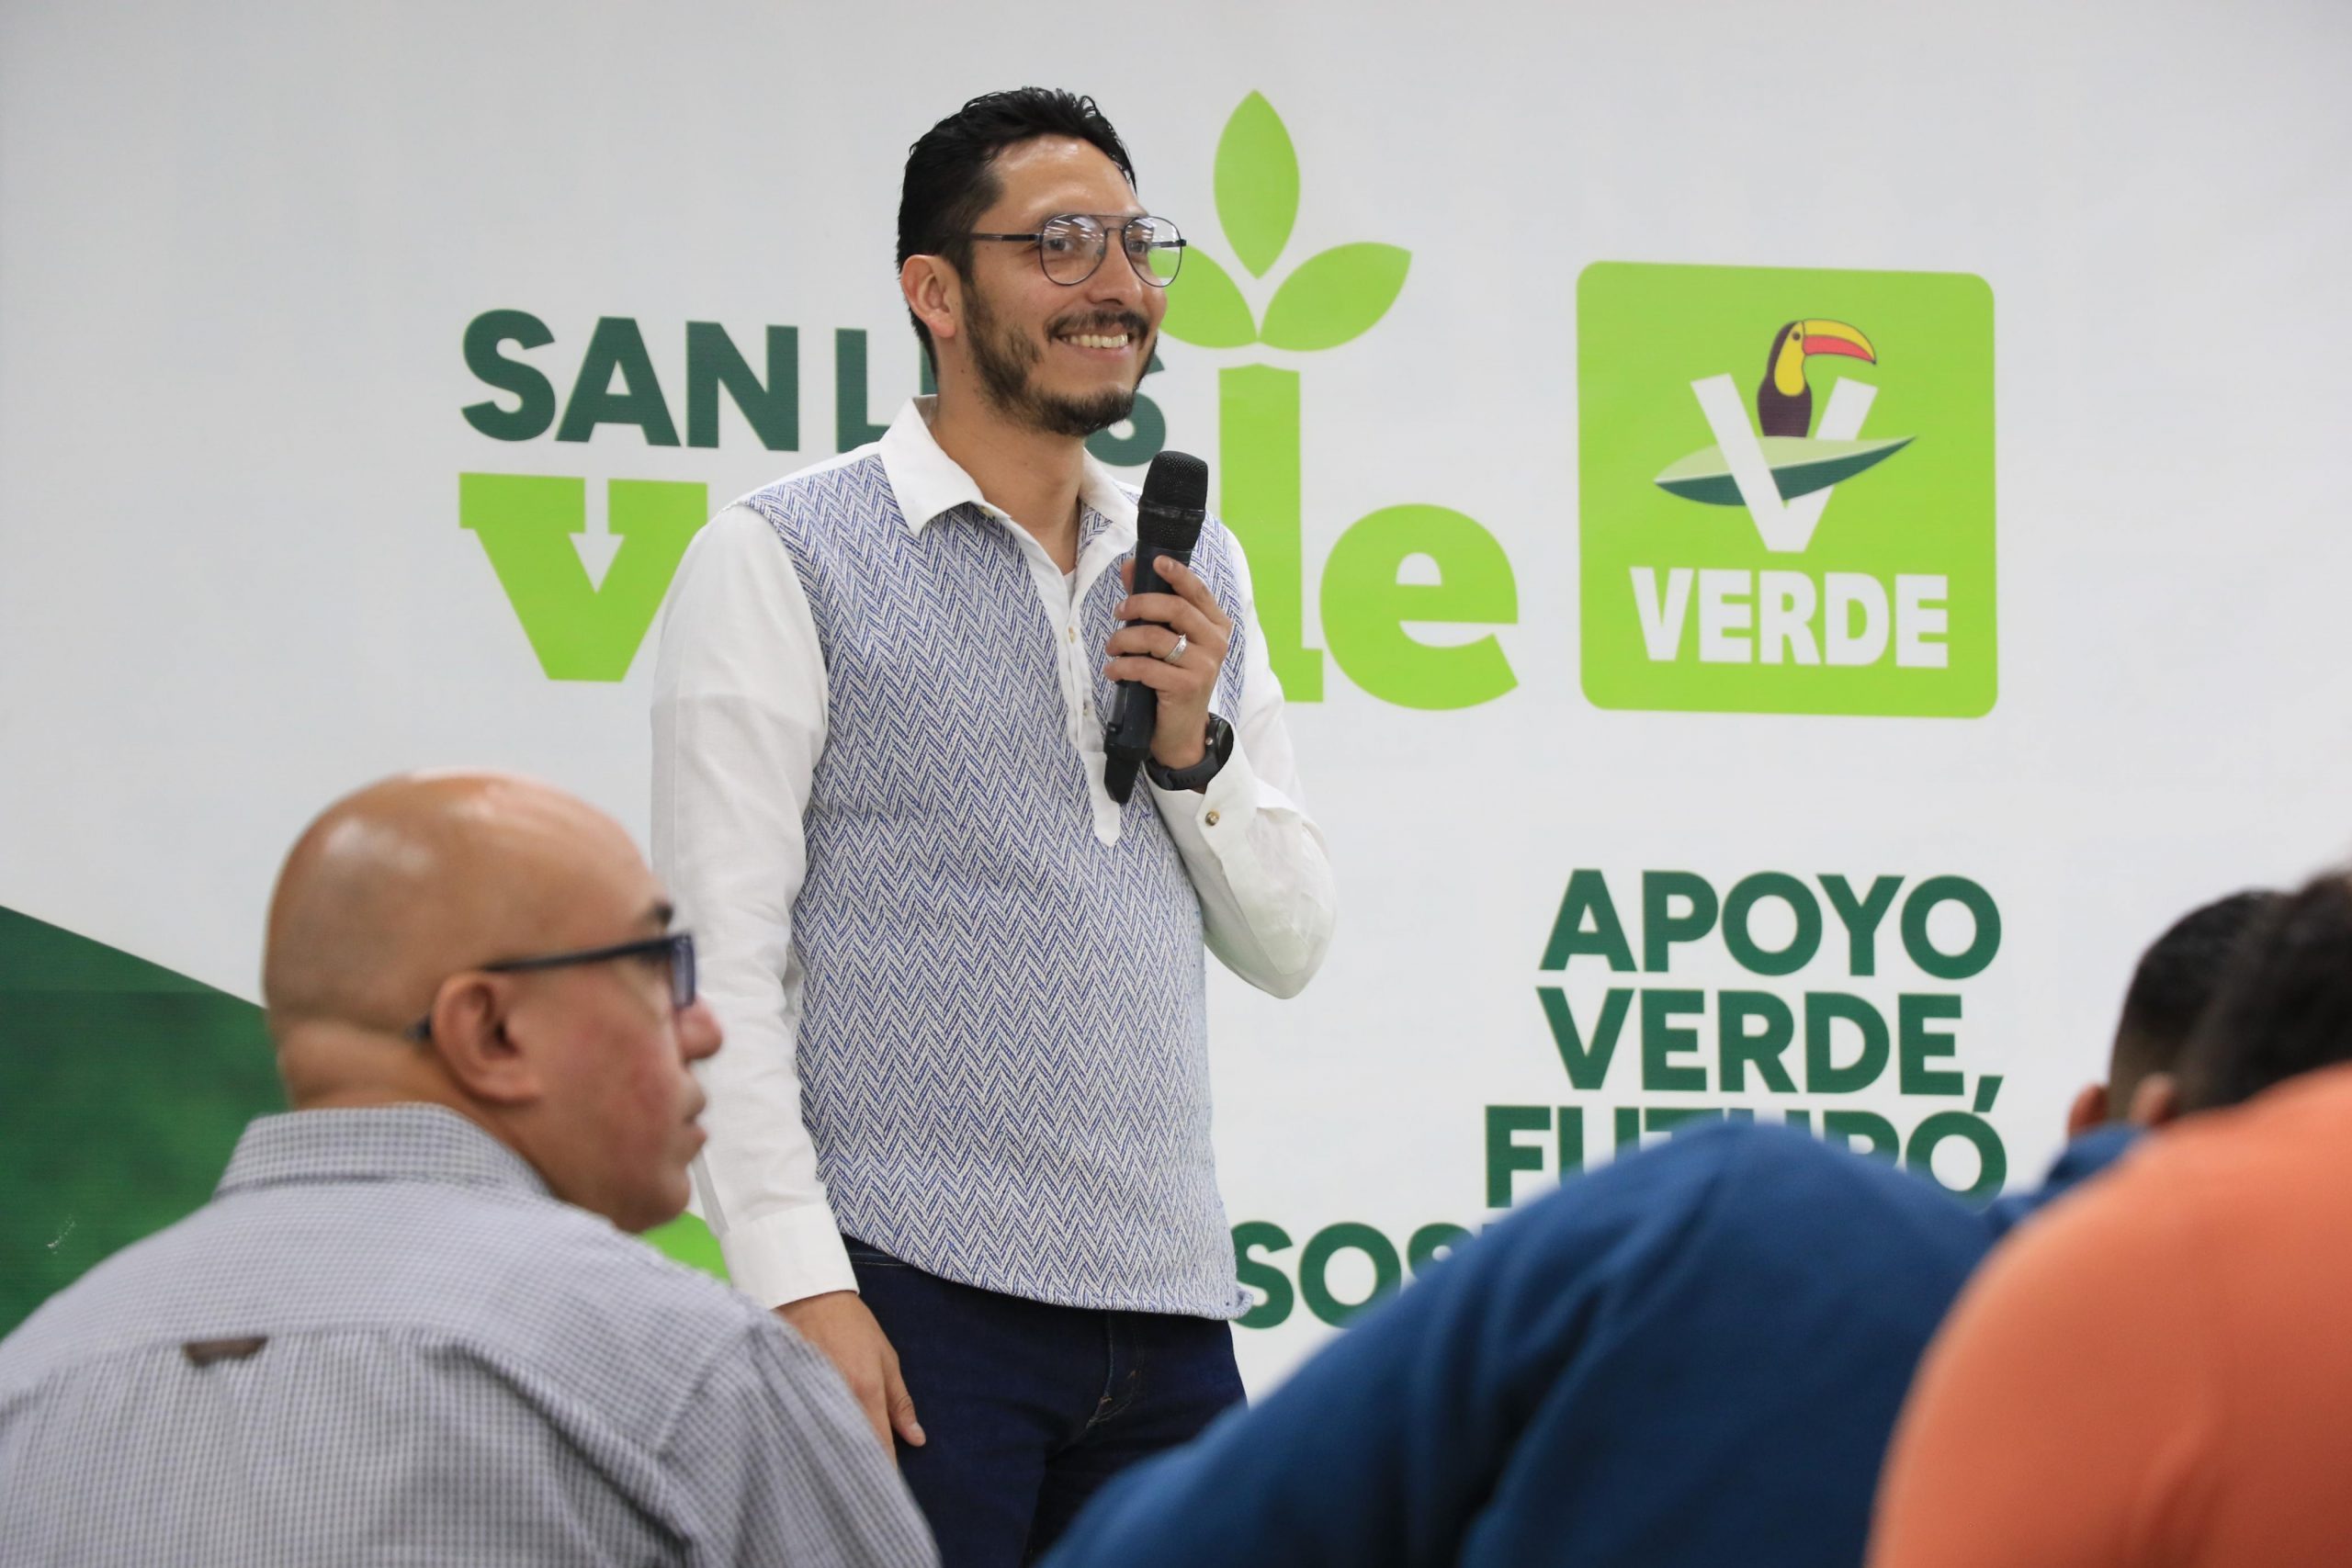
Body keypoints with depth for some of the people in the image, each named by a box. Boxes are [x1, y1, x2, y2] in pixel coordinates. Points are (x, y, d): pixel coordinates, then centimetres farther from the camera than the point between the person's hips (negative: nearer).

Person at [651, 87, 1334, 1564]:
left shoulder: (1199, 571, 17)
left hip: (1166, 1311, 5)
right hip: (912, 1294, -5)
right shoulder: (783, 559, -1)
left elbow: (1290, 943, 17)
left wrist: (1197, 746, -1)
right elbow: (721, 956, -7)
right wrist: (802, 1285, -15)